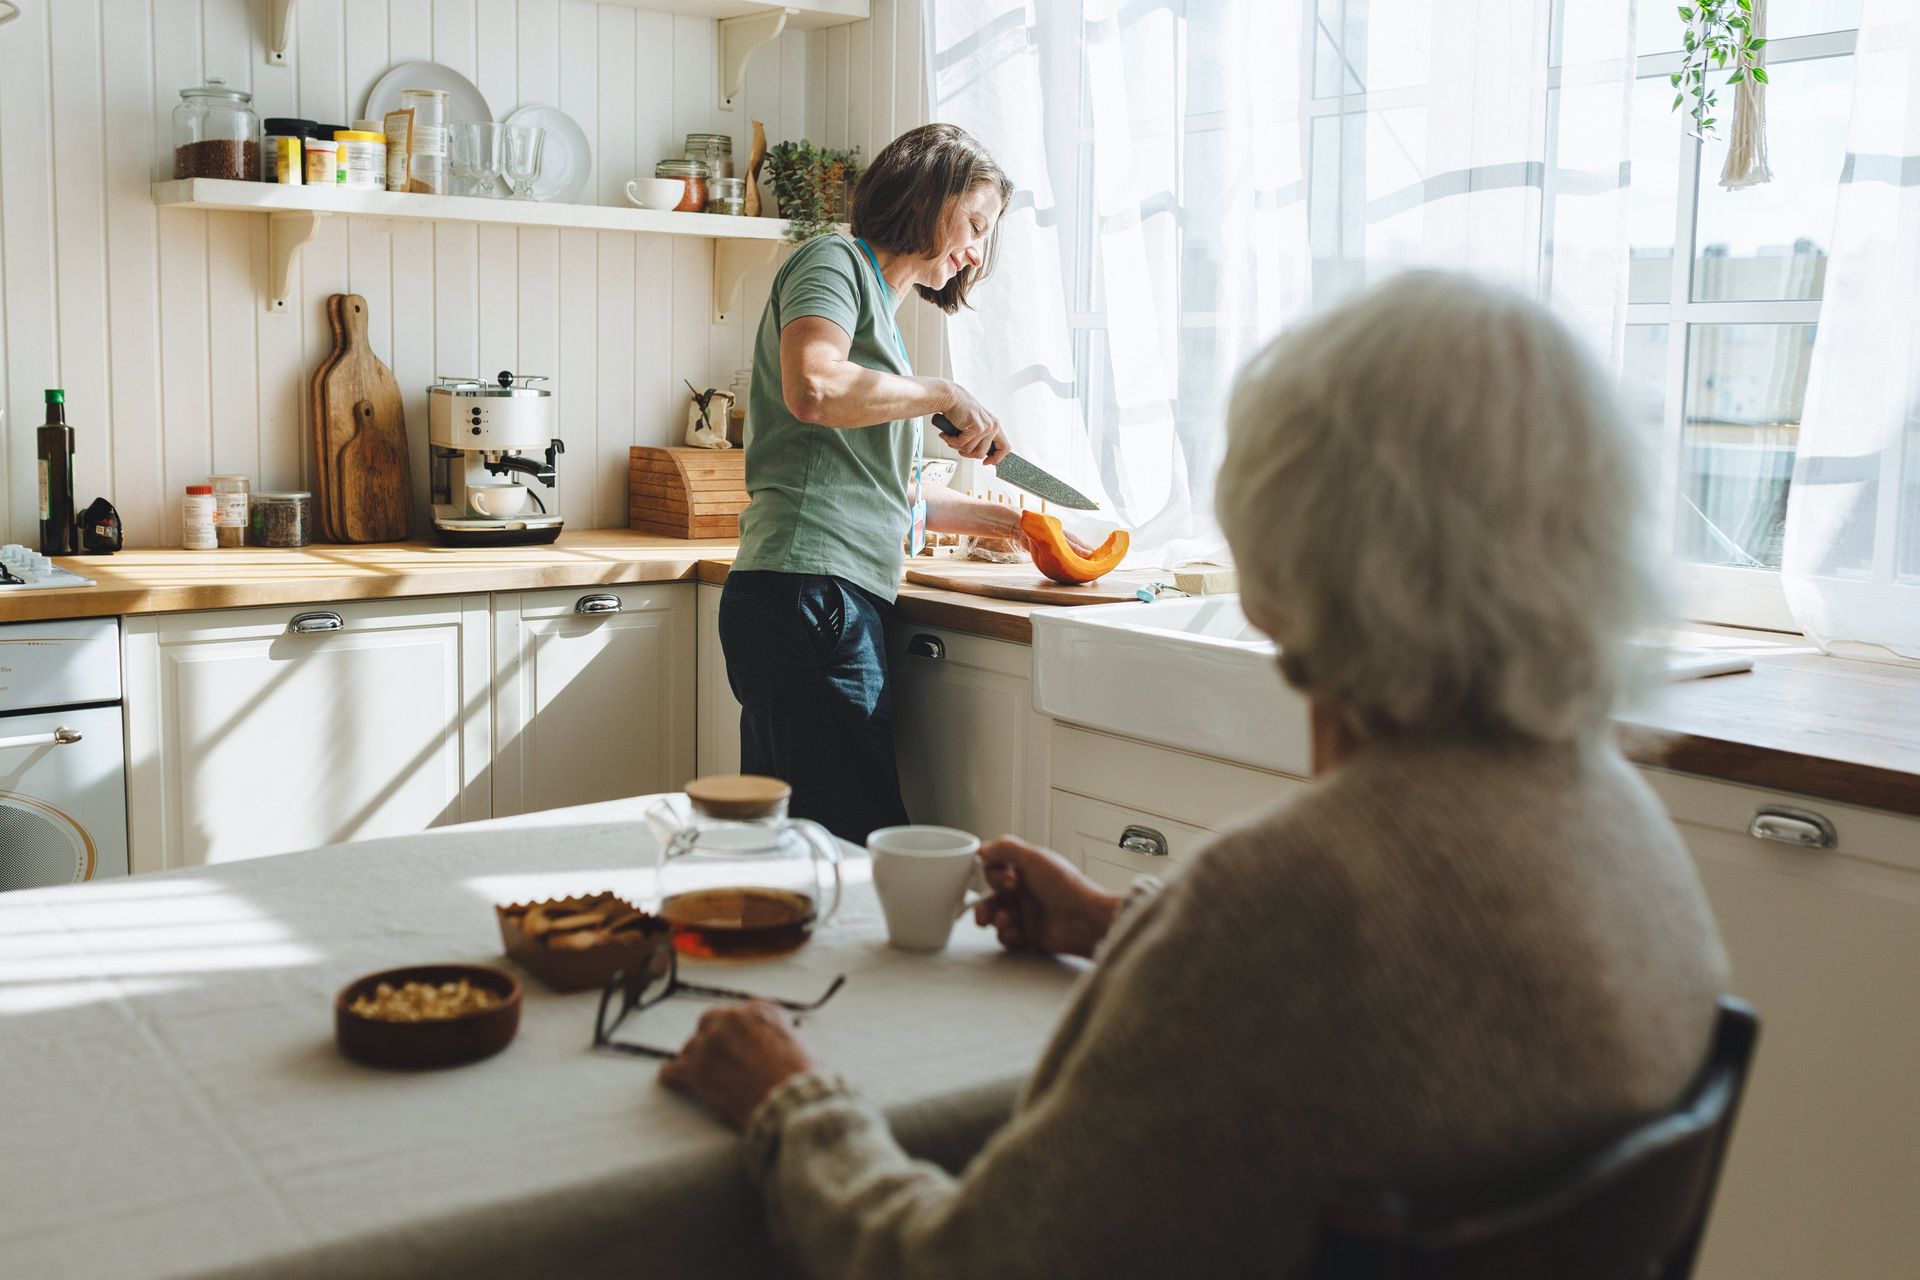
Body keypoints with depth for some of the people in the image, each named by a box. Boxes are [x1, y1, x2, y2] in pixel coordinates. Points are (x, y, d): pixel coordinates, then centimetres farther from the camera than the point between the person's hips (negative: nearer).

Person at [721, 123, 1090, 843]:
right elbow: (813, 388, -21)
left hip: (840, 605, 10)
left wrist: (1011, 521, 28)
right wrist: (946, 394, -8)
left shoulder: (880, 308, 28)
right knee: (864, 850, -12)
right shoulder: (835, 263, 1)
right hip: (811, 594, -10)